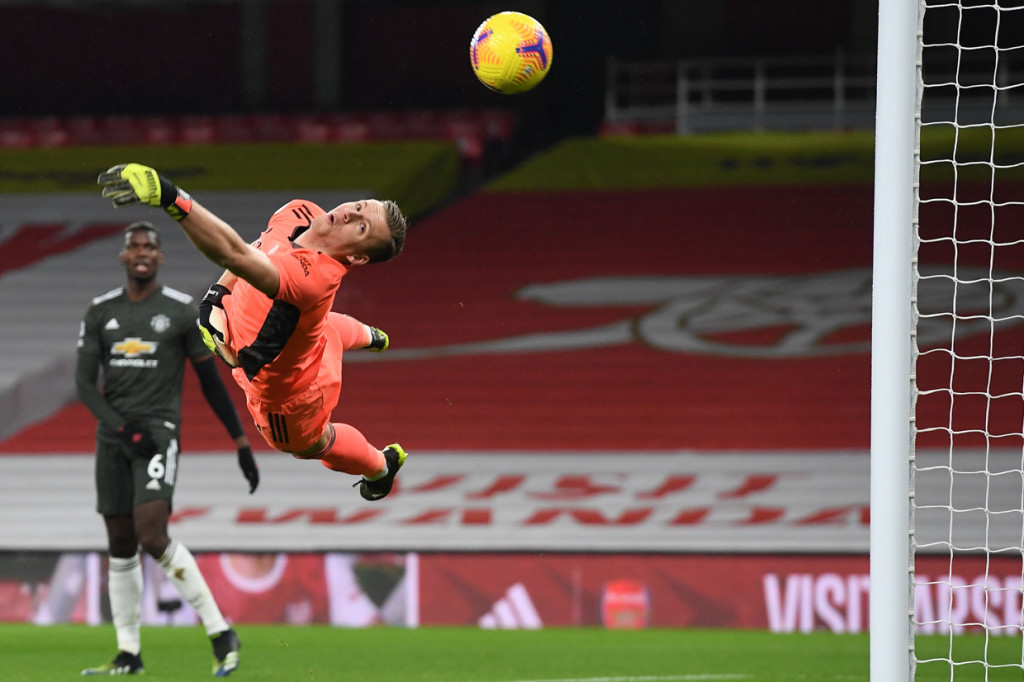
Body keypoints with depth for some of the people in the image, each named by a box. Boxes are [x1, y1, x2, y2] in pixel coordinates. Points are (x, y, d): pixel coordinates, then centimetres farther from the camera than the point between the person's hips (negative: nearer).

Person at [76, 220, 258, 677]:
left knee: (152, 536, -20)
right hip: (112, 434, 5)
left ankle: (220, 634, -13)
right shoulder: (101, 313, 8)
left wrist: (241, 443, 4)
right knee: (120, 545, 8)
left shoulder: (181, 311, 0)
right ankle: (128, 654, 16)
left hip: (159, 431, -5)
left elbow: (211, 381, 5)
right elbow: (84, 383, 3)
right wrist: (122, 429, -12)